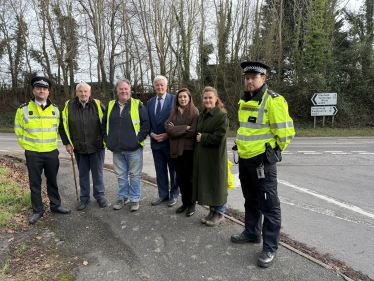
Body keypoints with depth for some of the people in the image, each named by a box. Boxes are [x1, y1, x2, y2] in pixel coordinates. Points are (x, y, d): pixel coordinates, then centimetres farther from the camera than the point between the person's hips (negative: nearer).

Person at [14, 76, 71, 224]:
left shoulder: (55, 109, 5)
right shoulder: (23, 109, -3)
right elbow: (18, 130, 4)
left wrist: (53, 144, 12)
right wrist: (27, 145, 1)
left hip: (52, 152, 2)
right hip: (33, 154, -2)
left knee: (52, 180, 13)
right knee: (35, 183, 6)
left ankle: (55, 205, 27)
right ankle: (37, 210, 19)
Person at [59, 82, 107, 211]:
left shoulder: (97, 105, -4)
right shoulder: (68, 106, -1)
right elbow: (62, 126, 7)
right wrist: (67, 143, 4)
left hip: (97, 147, -1)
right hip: (79, 147, 2)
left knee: (97, 173, 8)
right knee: (83, 174, 13)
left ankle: (100, 196, 25)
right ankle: (84, 198, 28)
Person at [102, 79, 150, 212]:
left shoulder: (137, 105, -3)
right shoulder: (111, 106, 10)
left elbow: (145, 123, -5)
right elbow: (104, 124, 18)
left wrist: (140, 138, -10)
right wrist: (107, 139, 8)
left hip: (134, 149, -4)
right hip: (117, 149, 4)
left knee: (134, 175, 6)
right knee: (121, 175, 15)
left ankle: (135, 199, 20)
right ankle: (123, 197, 30)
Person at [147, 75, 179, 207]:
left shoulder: (174, 99, -5)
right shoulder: (150, 102, 11)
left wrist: (168, 134, -15)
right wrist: (152, 134, -5)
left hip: (170, 142, -4)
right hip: (155, 142, 5)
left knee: (173, 170, 8)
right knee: (160, 171, 13)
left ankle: (174, 195, 24)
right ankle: (163, 195, 28)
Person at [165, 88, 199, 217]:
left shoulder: (194, 112, -4)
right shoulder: (174, 112, 11)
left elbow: (193, 132, -14)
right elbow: (168, 128, -4)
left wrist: (175, 129, -8)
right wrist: (185, 128, -13)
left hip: (189, 149, -4)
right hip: (175, 149, 5)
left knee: (189, 178, 4)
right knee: (180, 178, 11)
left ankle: (191, 204, 22)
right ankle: (184, 202, 28)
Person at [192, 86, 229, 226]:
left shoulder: (222, 115, -12)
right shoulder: (202, 115, 14)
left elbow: (219, 137, -20)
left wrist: (203, 138, -11)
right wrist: (199, 137, 2)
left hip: (215, 156, -8)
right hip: (202, 155, 8)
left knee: (216, 183, 2)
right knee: (205, 182, 13)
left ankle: (219, 213, 19)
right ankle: (212, 210, 28)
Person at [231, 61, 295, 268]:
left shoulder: (273, 101, -14)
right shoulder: (244, 101, 12)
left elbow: (285, 131, -14)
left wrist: (275, 151, -2)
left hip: (262, 160, -8)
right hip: (244, 158, 8)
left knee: (268, 205, 3)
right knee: (251, 200, 21)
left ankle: (270, 248, 17)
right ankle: (252, 233, 40)